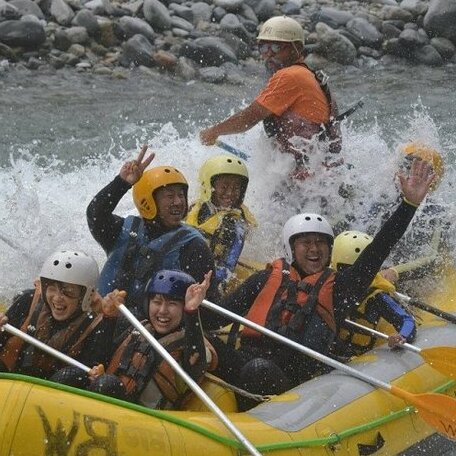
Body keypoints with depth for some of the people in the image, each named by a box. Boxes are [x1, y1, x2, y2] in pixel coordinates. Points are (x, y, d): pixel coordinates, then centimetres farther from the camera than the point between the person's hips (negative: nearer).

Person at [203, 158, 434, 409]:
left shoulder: (338, 287, 20)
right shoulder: (266, 279, 22)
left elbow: (378, 250, 13)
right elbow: (222, 312, 15)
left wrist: (410, 203, 7)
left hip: (295, 374, -2)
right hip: (247, 358, 2)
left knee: (260, 370, -39)